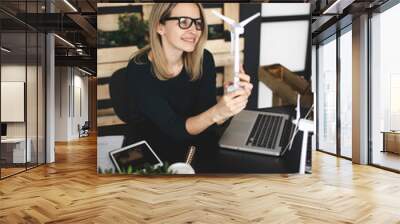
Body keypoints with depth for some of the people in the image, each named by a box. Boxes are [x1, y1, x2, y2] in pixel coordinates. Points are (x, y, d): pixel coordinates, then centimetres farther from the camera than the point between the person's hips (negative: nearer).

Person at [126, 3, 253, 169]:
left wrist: (232, 103, -33)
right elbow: (175, 128, -25)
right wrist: (216, 112, -42)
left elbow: (207, 122, -12)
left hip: (192, 146, 4)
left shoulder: (203, 60, -8)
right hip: (149, 155, -4)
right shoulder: (139, 70, -20)